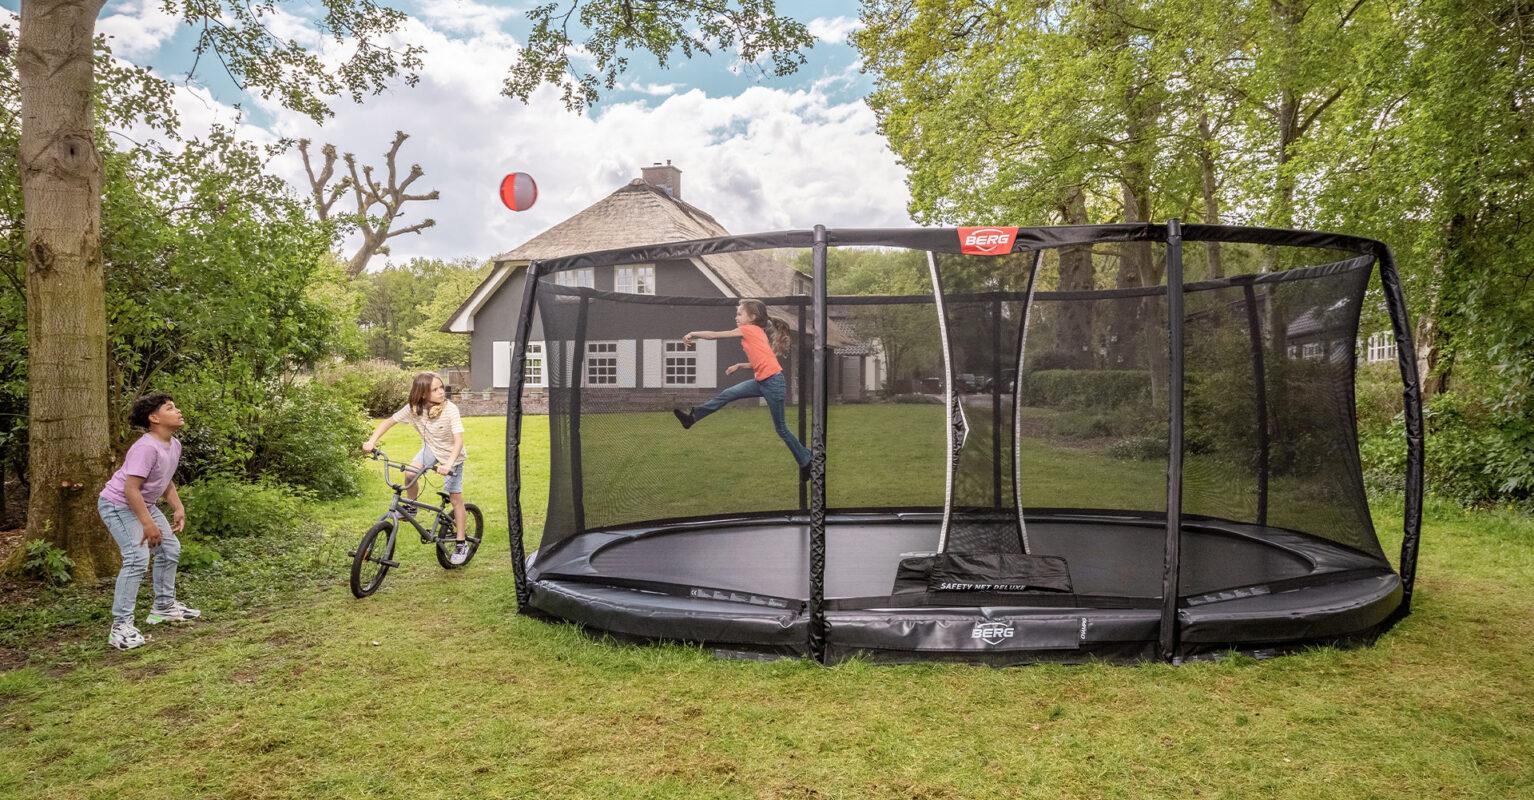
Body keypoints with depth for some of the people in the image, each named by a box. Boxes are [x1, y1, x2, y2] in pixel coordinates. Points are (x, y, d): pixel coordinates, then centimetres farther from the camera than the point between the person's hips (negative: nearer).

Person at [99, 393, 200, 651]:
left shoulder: (174, 444, 1)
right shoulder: (146, 448, -28)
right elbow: (131, 489, -31)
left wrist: (178, 508, 4)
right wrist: (148, 523, -31)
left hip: (144, 504, 10)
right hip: (117, 504, -10)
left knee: (170, 549, 15)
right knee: (137, 557, -21)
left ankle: (164, 606, 30)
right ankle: (121, 626, -18)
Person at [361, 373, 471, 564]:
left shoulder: (450, 409, -30)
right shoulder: (413, 409, -19)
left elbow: (458, 440, -36)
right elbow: (388, 422, -8)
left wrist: (449, 464, -51)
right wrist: (371, 441, -23)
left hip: (452, 454, -3)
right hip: (431, 449, 3)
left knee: (455, 498, -3)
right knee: (411, 472, -26)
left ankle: (461, 544, 8)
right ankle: (410, 507, 2)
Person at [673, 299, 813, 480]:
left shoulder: (749, 330, -9)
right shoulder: (757, 332, 15)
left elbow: (715, 335, -2)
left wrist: (693, 334, 8)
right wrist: (739, 366, 11)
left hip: (773, 383, -9)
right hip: (761, 381, 9)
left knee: (781, 428, 2)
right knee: (726, 395, 3)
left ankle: (805, 460, 16)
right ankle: (693, 417, 9)